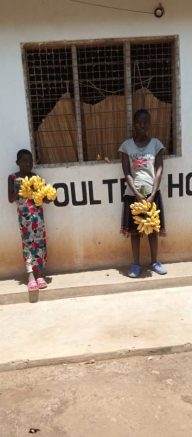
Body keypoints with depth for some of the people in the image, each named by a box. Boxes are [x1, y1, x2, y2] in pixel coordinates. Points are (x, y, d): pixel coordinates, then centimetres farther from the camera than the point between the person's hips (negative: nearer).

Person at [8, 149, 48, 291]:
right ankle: (31, 276, -8)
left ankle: (39, 274, 3)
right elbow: (11, 199, 0)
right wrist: (21, 190, -15)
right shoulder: (13, 178, 4)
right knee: (28, 242, -5)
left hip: (38, 212, 2)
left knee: (39, 242, -1)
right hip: (24, 214, -2)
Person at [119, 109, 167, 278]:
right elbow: (127, 173, -4)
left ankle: (155, 262, 25)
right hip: (133, 194, 0)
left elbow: (159, 171, -4)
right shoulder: (126, 145, 0)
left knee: (153, 229, 9)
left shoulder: (156, 144, 0)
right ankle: (136, 264, 19)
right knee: (134, 230, 7)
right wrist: (137, 194, -14)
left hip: (152, 193, 0)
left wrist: (152, 195, -13)